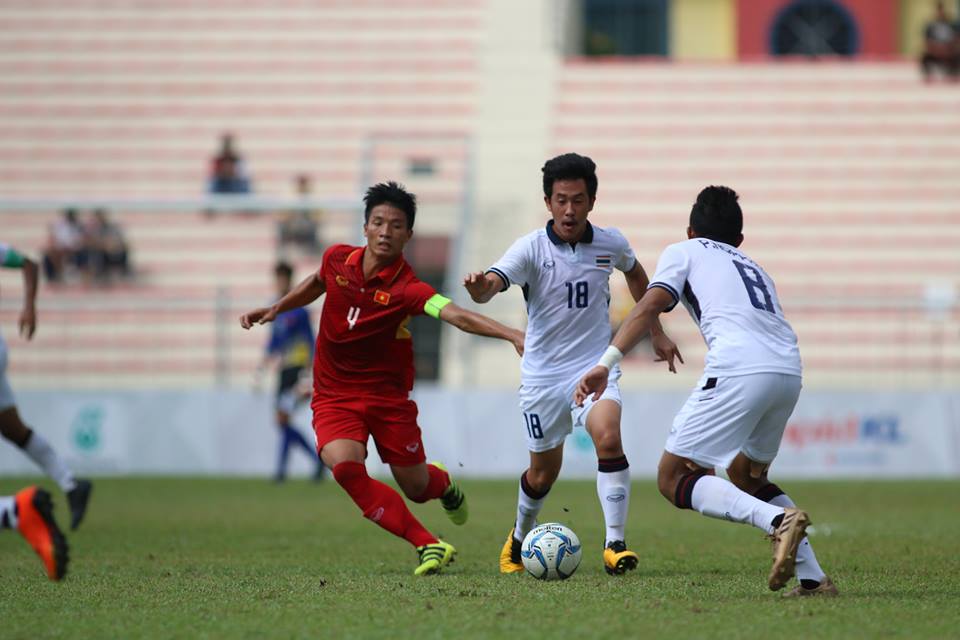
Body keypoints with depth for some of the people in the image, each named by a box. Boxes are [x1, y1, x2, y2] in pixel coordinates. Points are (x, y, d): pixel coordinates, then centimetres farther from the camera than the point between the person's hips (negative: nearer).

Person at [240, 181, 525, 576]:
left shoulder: (407, 288, -22)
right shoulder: (337, 260, -8)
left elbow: (458, 317, -38)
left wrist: (511, 334, -53)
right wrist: (276, 309, 11)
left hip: (388, 395, -2)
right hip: (334, 395, 2)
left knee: (417, 488, 6)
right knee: (344, 465, -26)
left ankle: (442, 482, 49)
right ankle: (428, 545, -19)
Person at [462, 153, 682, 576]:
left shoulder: (611, 244, -3)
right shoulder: (531, 248, -13)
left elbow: (635, 273, 20)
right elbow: (493, 283, -30)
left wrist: (656, 333, 22)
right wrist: (479, 288, -55)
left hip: (594, 366, 1)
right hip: (543, 372, -1)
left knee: (609, 438, -26)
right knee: (543, 473, 10)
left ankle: (615, 544, -20)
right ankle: (520, 536, 41)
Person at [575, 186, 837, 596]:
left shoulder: (684, 251, 20)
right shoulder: (753, 268, 36)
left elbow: (651, 304, 2)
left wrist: (607, 362, -7)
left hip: (739, 370, -7)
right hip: (789, 373, 7)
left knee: (673, 478, 0)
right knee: (745, 476, 27)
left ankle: (779, 520, -23)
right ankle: (813, 578, 14)